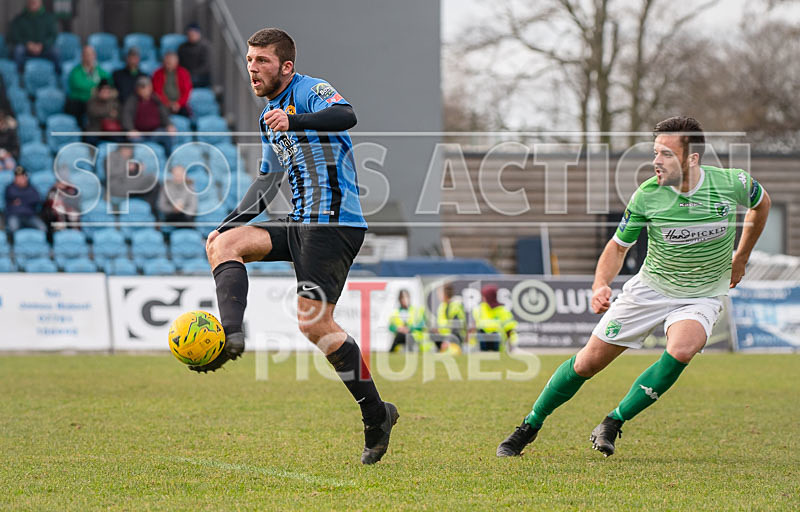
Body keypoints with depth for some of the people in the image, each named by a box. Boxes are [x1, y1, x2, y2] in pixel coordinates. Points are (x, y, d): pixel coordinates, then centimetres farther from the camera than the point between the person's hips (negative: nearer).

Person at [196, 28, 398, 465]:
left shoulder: (310, 91, -7)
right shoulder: (268, 117, 20)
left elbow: (345, 115, -31)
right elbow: (266, 181, 31)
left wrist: (294, 122, -47)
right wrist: (229, 223, 23)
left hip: (334, 224, -9)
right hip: (300, 224, 9)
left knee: (315, 322, -16)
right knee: (222, 244, -7)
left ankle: (376, 413, -7)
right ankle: (231, 337, -25)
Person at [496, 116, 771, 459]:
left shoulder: (732, 184, -17)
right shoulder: (647, 195, -17)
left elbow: (761, 202, 8)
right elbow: (618, 246, -4)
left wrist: (740, 259, 12)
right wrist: (600, 285, -23)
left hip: (701, 298, -1)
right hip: (649, 289, 1)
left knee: (681, 349, -32)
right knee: (589, 361, -2)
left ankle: (613, 423, -14)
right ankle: (529, 427, 20)